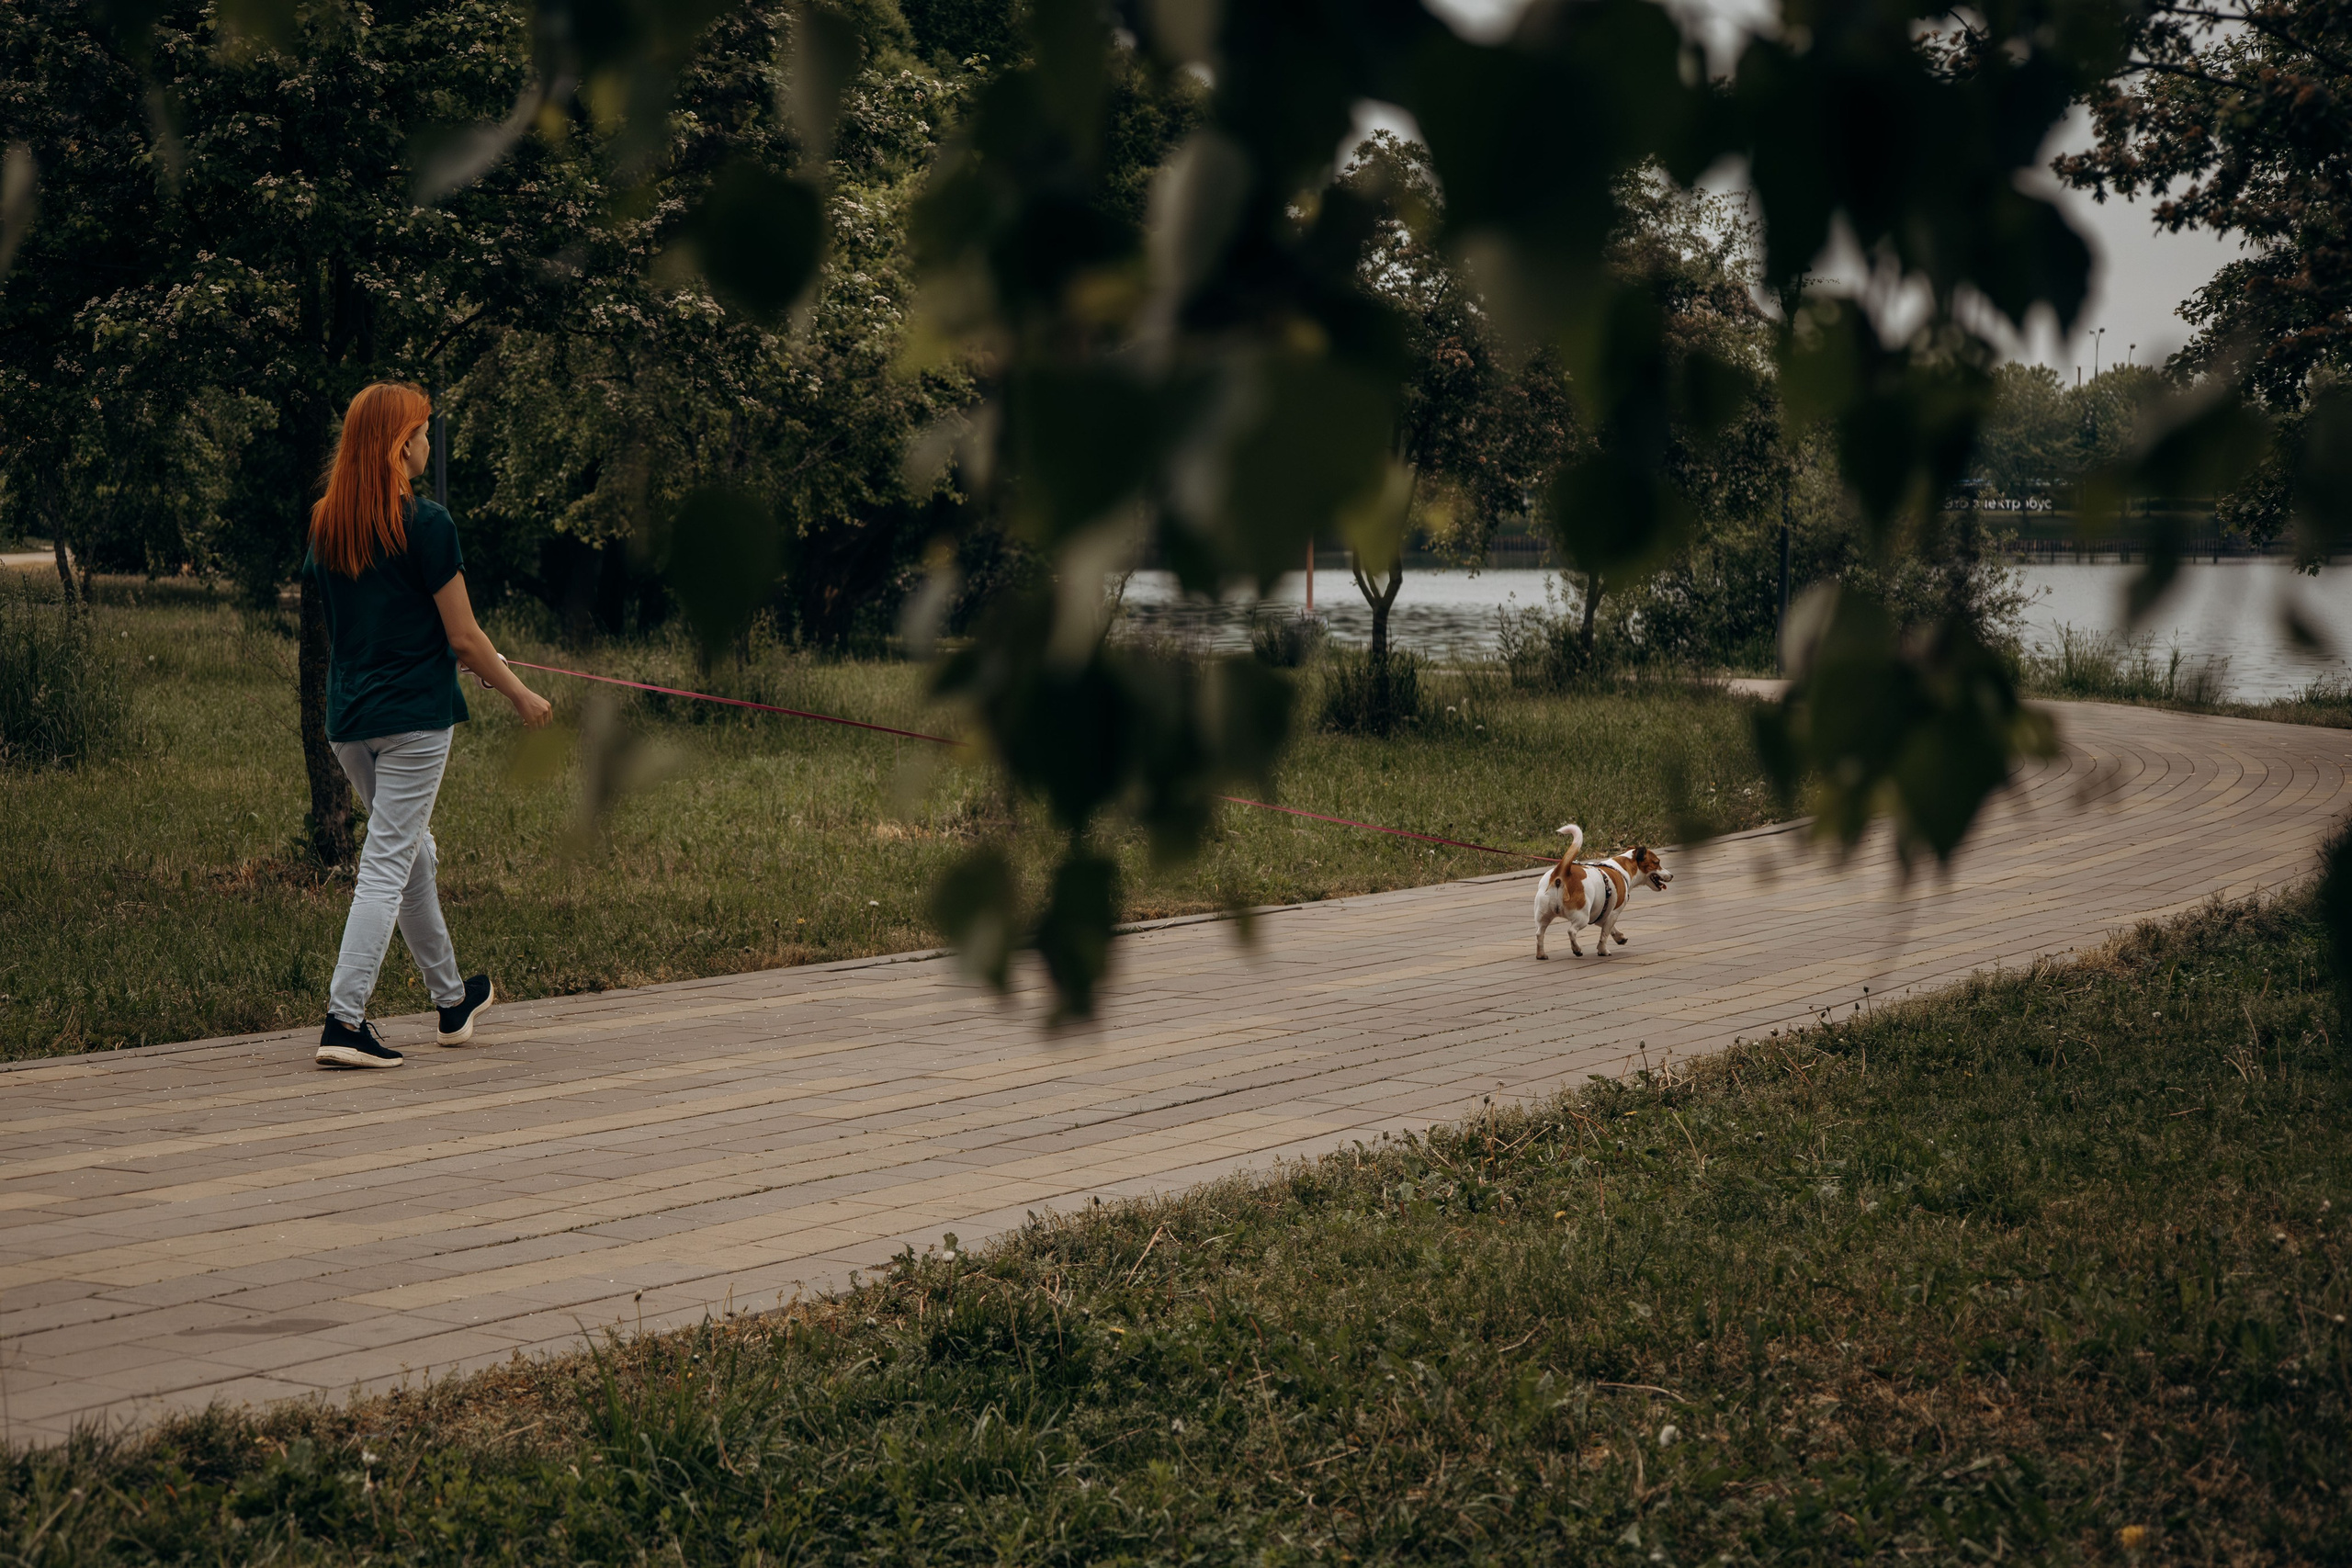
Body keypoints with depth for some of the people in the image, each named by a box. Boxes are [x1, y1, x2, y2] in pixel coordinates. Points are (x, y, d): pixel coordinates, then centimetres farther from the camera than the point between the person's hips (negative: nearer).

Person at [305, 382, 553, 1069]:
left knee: (412, 852, 20)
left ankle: (452, 1000, 33)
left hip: (347, 715, 7)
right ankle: (344, 1020, -11)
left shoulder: (325, 524, 7)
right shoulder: (425, 522, -13)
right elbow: (462, 635, -11)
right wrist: (520, 694, 3)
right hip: (413, 715, -7)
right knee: (387, 864, -5)